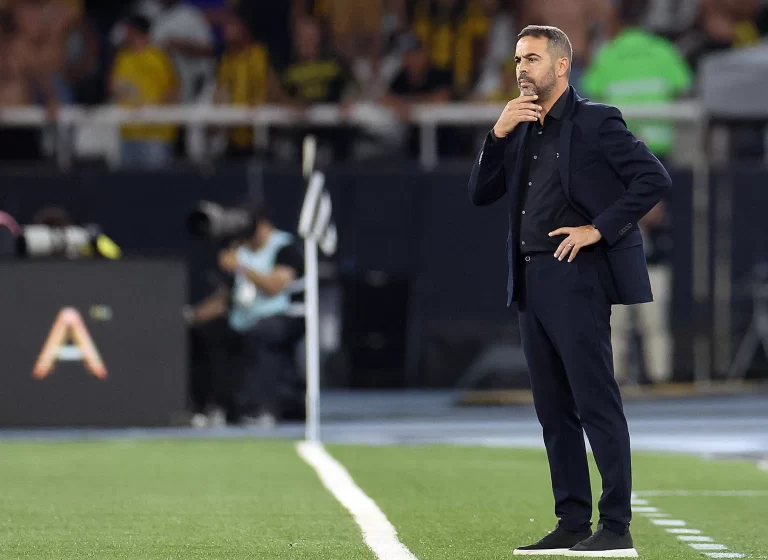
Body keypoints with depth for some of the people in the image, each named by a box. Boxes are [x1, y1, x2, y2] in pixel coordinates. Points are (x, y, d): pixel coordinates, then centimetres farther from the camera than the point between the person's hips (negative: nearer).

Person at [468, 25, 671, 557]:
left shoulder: (595, 121, -4)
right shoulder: (521, 131, 17)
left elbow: (654, 178, -11)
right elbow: (481, 194, 12)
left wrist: (599, 229, -13)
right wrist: (499, 134, 0)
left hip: (577, 277, -8)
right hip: (533, 282, 8)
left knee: (596, 402, -9)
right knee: (554, 409, 8)